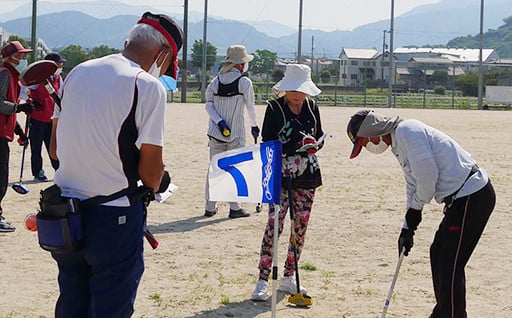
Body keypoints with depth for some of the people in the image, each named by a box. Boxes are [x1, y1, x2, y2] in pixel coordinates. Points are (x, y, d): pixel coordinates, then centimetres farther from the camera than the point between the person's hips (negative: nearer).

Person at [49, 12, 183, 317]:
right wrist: (154, 187, 10)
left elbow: (56, 147, 12)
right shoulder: (148, 86, -13)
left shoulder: (77, 73, 6)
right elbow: (150, 166, -11)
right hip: (114, 217, -6)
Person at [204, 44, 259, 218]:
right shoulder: (244, 82, -8)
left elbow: (208, 104, -1)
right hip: (236, 134, -4)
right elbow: (250, 106, -1)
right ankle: (234, 207, 8)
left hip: (216, 133, 4)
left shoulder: (216, 81, 4)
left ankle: (210, 207, 14)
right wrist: (254, 125, 14)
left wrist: (219, 122, -8)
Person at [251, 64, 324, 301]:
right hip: (281, 174, -5)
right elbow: (268, 143, -9)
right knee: (275, 224, -11)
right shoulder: (275, 108, -6)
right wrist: (295, 146, -23)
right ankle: (263, 280, -7)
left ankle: (288, 277, 19)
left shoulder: (311, 107, 8)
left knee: (301, 226, 8)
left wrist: (314, 144, -8)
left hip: (307, 174, 5)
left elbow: (320, 135, 16)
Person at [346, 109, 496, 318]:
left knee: (451, 264, -9)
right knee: (438, 253, 20)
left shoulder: (407, 131, -15)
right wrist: (407, 228, 20)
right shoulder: (398, 142, 18)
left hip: (472, 197, -11)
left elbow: (428, 175, -18)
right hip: (462, 198, 11)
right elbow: (414, 186, 23)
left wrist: (415, 209, -3)